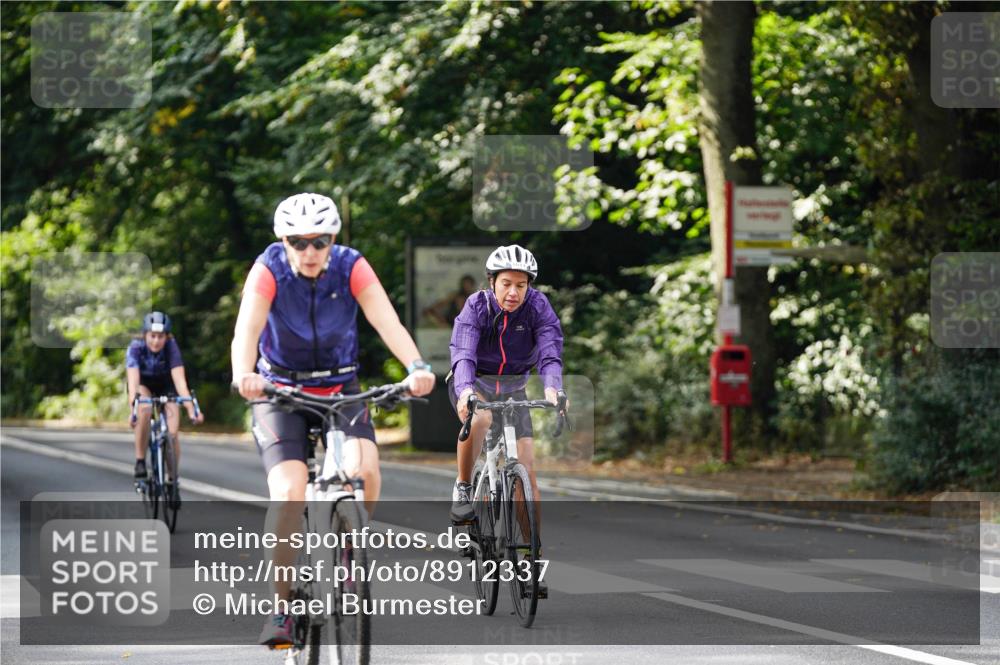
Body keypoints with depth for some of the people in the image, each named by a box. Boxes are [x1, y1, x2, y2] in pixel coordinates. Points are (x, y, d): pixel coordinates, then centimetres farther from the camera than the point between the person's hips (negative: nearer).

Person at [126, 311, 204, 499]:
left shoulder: (171, 347, -30)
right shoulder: (136, 348, -31)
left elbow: (180, 380, -37)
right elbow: (133, 379, -41)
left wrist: (191, 409, -49)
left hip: (165, 384, 0)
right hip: (143, 384, 0)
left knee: (172, 433, -15)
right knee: (144, 409, -34)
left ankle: (173, 481, 2)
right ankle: (140, 461, -20)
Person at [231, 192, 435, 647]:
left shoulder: (351, 267, -15)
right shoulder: (269, 270, -19)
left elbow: (387, 322, -28)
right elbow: (247, 328, -34)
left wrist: (417, 367, -48)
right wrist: (244, 374, -55)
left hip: (339, 389, 1)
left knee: (365, 468, -27)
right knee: (289, 494, -20)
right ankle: (283, 608, -8)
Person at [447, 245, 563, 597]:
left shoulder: (537, 307, -18)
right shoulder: (477, 307, -22)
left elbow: (550, 352, -30)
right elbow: (463, 354, -35)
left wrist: (551, 389, -51)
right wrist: (465, 392, -56)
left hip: (513, 388, 2)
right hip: (474, 383, -2)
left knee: (526, 469, -9)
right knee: (479, 418, -39)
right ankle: (462, 489, -17)